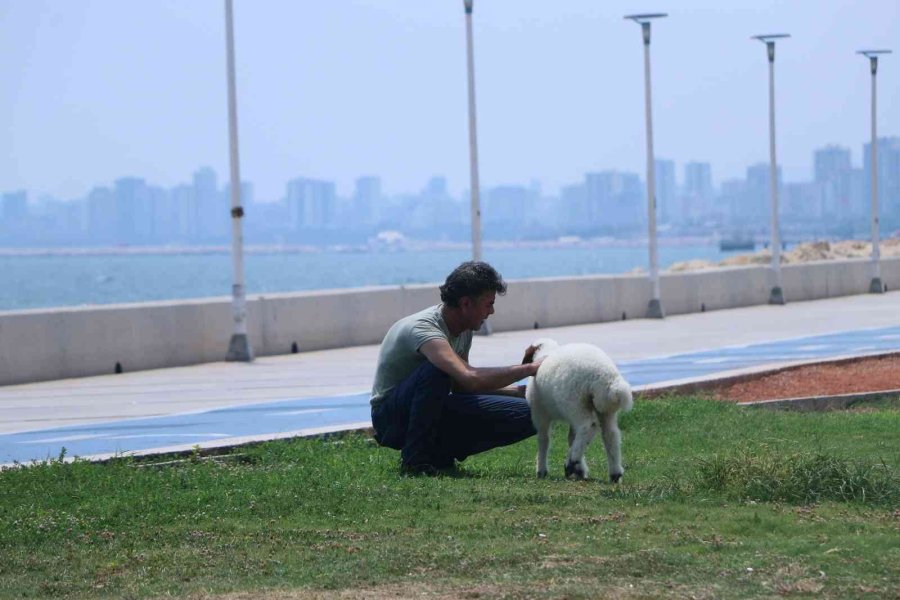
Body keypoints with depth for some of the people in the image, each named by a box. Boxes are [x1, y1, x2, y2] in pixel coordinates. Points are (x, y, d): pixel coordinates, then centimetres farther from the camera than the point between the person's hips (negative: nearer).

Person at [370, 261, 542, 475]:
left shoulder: (463, 329, 2)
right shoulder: (423, 328, -28)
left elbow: (461, 385, 11)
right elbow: (470, 379, -42)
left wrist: (519, 391, 0)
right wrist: (528, 369, -35)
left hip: (433, 409, 8)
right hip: (392, 417, -8)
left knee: (527, 415, -10)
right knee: (437, 370, -40)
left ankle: (439, 453, 4)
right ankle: (414, 459, -23)